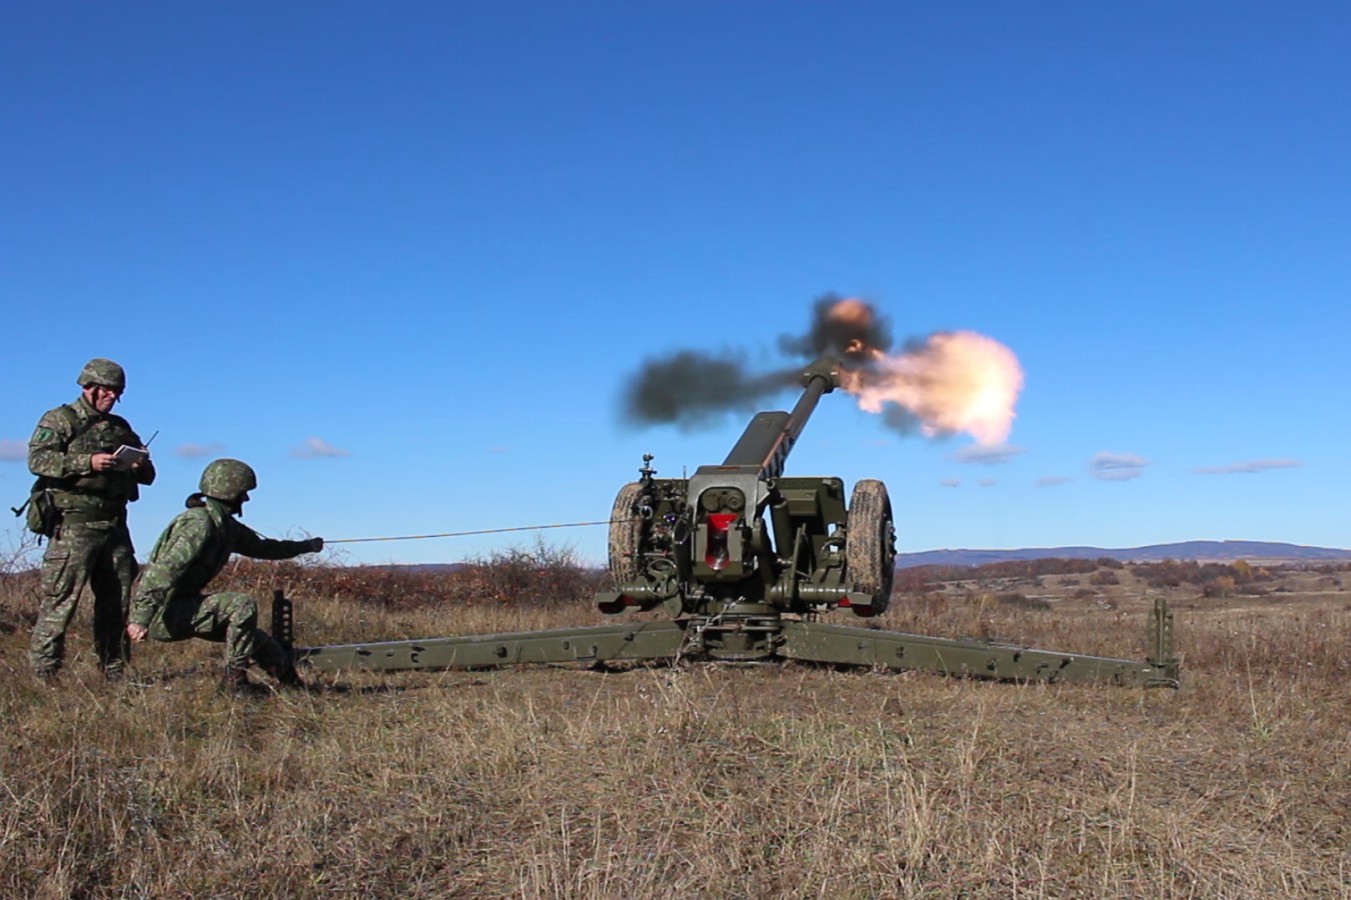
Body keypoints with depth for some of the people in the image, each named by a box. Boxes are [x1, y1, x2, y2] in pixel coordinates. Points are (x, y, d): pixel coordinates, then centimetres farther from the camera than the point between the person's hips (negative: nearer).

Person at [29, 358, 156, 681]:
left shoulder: (120, 427, 21)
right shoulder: (59, 420, 3)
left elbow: (148, 475, 22)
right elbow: (37, 459, -13)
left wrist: (139, 466, -3)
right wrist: (87, 462, -24)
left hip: (115, 526, 6)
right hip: (74, 524, -6)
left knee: (117, 601, 8)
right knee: (60, 600, -9)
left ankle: (115, 673, 16)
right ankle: (43, 672, -5)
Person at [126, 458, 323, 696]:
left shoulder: (226, 525, 9)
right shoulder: (199, 523, -21)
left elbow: (259, 547, 27)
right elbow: (164, 570, -29)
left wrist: (305, 546, 36)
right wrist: (141, 618, -35)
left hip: (182, 609, 10)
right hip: (163, 613, -10)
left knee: (245, 630, 15)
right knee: (243, 607, -20)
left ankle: (291, 682, 25)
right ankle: (235, 679, -9)